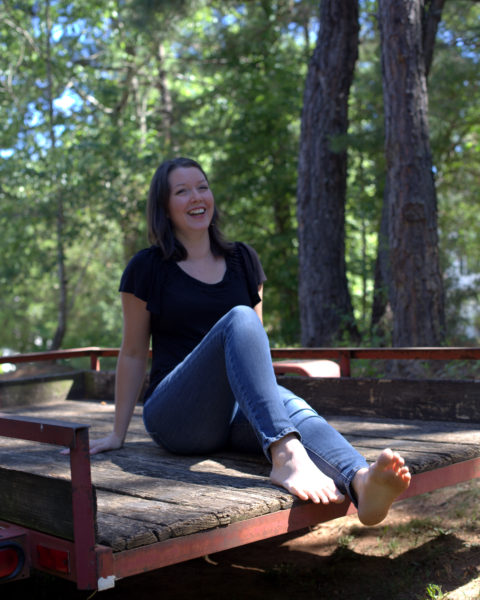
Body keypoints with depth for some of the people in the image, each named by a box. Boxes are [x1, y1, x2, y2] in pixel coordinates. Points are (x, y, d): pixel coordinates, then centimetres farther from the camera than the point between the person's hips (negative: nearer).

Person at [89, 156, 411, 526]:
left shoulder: (243, 261, 16)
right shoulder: (148, 268, 4)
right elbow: (133, 353, 8)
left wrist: (275, 402, 19)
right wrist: (118, 433, 10)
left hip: (238, 414, 4)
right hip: (177, 417, -4)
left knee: (293, 406, -34)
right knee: (239, 319, -31)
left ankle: (362, 483, -64)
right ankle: (285, 454, -52)